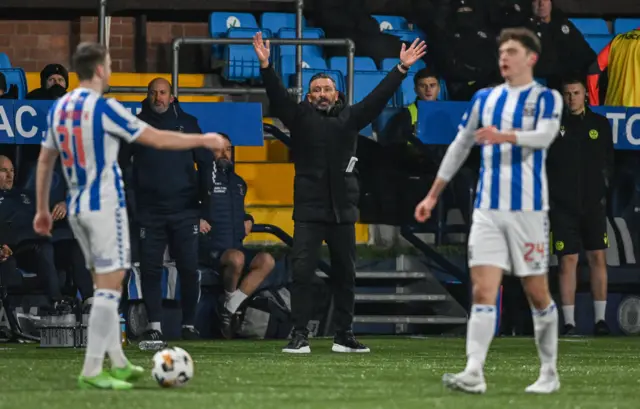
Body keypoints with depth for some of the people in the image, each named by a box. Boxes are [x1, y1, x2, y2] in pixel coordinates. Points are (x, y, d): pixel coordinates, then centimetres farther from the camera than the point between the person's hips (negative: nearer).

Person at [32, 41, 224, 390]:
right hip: (104, 204, -8)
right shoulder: (102, 108, -14)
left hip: (77, 208, 8)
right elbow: (157, 139, -11)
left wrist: (42, 210, 23)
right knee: (110, 285, -7)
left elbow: (45, 161, 15)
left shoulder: (58, 109, 8)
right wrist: (203, 140, 1)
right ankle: (92, 371, -13)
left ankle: (118, 364, 19)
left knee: (104, 284, 16)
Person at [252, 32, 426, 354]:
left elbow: (378, 97, 8)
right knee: (302, 271, -9)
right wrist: (265, 66, -22)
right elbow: (277, 95, -8)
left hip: (343, 209, 3)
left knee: (345, 273, 8)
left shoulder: (349, 118, 11)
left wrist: (402, 69, 2)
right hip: (308, 209, -3)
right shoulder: (299, 117, 5)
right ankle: (300, 336, -8)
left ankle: (344, 336, 17)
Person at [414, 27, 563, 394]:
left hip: (528, 209, -4)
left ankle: (549, 373, 16)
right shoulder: (485, 99, 13)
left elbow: (545, 135, -21)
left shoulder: (546, 98, -1)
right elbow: (460, 147, 20)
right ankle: (474, 374, -16)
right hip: (488, 209, 4)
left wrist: (505, 136, -38)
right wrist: (433, 196, 19)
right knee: (483, 291, -8)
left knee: (537, 293, 3)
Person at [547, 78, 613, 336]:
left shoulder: (600, 124, 10)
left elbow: (608, 161, 14)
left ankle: (600, 319, 3)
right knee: (568, 260, -4)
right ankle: (569, 322, -1)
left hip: (593, 202, 2)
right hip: (562, 205, -2)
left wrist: (604, 187, 3)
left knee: (598, 257, -1)